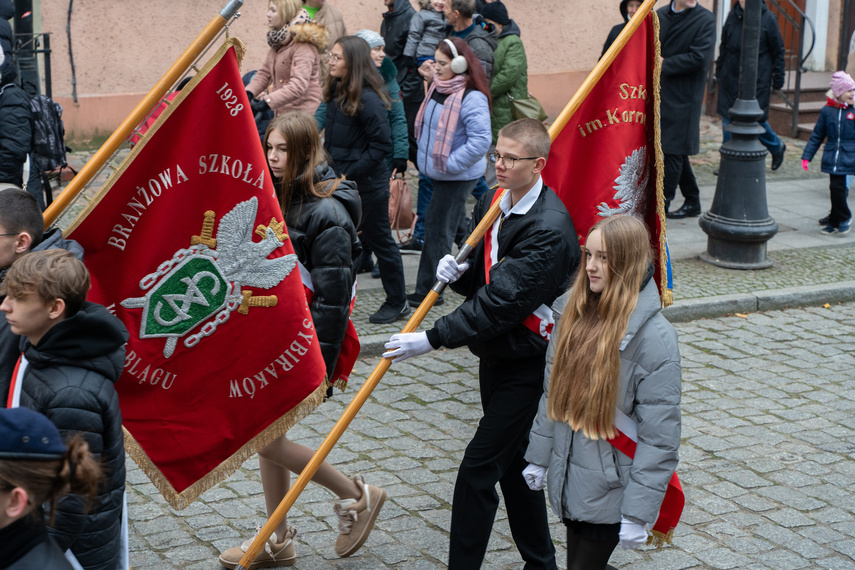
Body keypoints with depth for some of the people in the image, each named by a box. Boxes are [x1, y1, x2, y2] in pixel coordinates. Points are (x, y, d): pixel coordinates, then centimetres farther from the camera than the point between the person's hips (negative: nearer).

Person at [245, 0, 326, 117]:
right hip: (280, 112, 8)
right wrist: (248, 93, -6)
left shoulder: (303, 44, -16)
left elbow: (299, 85, -27)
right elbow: (265, 72, 14)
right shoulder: (279, 41, 12)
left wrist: (266, 102, -34)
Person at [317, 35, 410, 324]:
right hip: (341, 179, 8)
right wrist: (331, 167, 7)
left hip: (367, 184, -8)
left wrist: (351, 173, -19)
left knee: (379, 240, 5)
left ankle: (397, 302, 20)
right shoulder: (337, 92, 5)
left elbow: (382, 145, -21)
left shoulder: (368, 100, -21)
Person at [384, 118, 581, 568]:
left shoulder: (550, 229, -24)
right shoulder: (492, 203, 4)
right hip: (495, 355, 9)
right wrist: (457, 271, -12)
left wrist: (433, 339, -27)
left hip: (528, 365, -9)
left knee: (478, 470, -9)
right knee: (513, 463, 18)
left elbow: (501, 304, -27)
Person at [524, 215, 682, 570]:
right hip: (568, 480, 6)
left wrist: (639, 513, -18)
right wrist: (539, 457, 14)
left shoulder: (655, 337, -19)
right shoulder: (573, 312, 1)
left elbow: (659, 436, -18)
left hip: (609, 491, -6)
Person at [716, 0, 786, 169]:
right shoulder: (733, 16, 5)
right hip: (730, 78, 4)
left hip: (757, 81, -4)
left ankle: (777, 147, 28)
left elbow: (778, 52, -2)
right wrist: (719, 71, 13)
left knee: (757, 119, -1)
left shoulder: (768, 19, -6)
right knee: (728, 120, 3)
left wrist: (778, 80, -2)